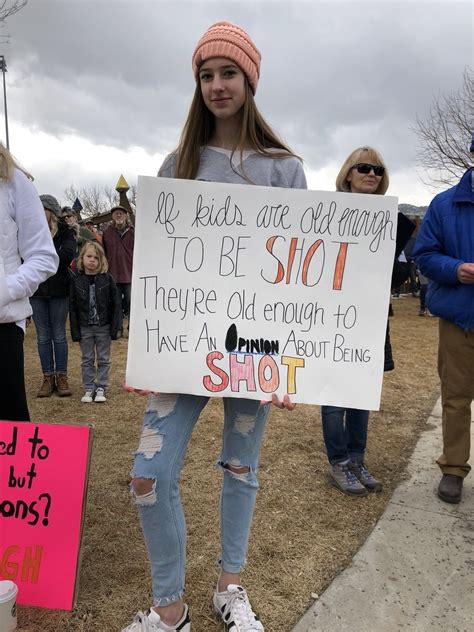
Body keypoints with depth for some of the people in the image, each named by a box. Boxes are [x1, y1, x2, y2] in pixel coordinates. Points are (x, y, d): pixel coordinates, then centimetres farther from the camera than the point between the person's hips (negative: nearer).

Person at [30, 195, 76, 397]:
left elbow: (67, 255, -17)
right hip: (36, 291, 2)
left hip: (58, 290, -2)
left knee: (59, 335, 6)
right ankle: (48, 378, 16)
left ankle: (61, 377, 15)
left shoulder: (64, 231, -2)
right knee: (43, 336, 8)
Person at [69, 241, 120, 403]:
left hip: (103, 327, -1)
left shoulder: (107, 279, -6)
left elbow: (115, 304, -4)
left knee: (103, 360, 9)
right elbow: (72, 307, -1)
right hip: (85, 327, 1)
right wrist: (75, 330, -5)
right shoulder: (76, 280, -3)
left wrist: (114, 327, -8)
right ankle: (89, 389, 21)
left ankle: (101, 388, 19)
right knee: (87, 360, 11)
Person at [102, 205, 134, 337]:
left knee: (131, 302, 2)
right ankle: (118, 328, 19)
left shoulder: (133, 232, 1)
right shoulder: (107, 233, 7)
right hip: (113, 274, 2)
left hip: (130, 274, -2)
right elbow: (102, 253, 10)